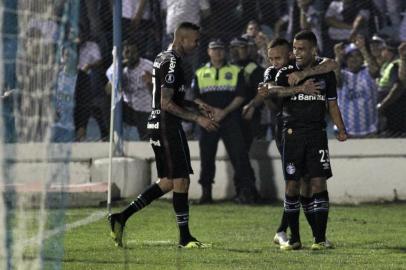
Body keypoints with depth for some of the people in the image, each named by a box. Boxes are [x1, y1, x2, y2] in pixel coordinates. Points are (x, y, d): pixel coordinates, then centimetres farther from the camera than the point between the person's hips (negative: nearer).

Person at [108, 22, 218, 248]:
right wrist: (197, 118, -18)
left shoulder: (163, 58, 15)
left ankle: (122, 217, 10)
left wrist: (196, 107, 20)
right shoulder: (171, 63, -16)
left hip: (158, 126, 10)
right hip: (168, 127, -10)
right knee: (181, 181, -4)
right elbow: (167, 104, -20)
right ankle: (185, 238, 1)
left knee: (167, 182, 13)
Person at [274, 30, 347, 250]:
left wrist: (341, 129, 3)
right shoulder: (286, 73, 5)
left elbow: (332, 105, 14)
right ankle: (294, 238, 8)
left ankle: (320, 238, -6)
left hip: (317, 133, 0)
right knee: (292, 185, -1)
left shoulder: (326, 73, 9)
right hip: (292, 133, 0)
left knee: (319, 183, -7)